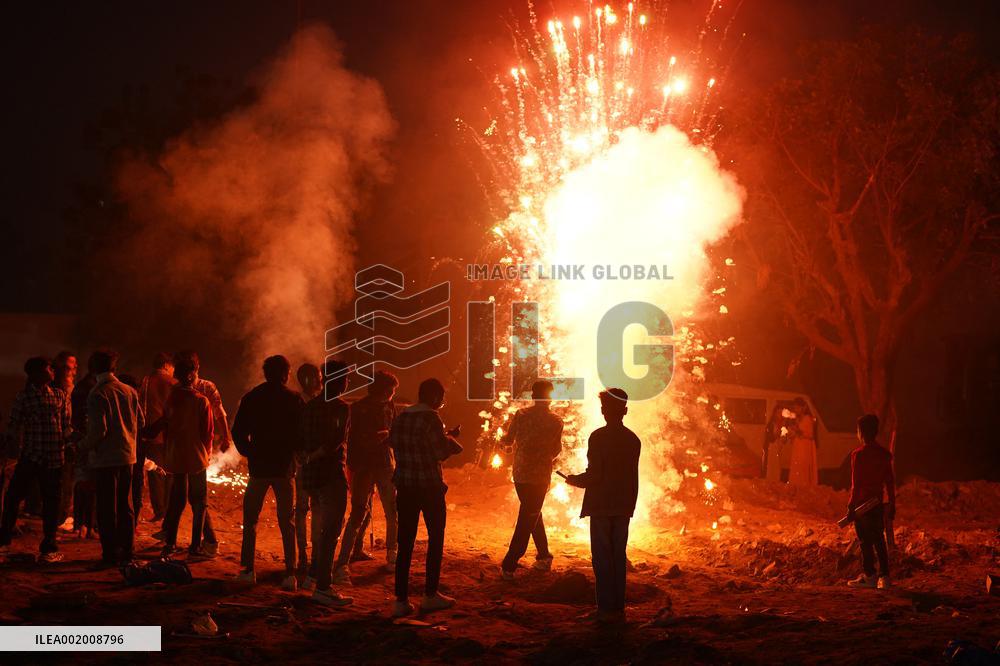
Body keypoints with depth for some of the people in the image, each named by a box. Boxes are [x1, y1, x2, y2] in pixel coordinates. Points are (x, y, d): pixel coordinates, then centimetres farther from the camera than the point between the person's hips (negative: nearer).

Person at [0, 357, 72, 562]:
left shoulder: (60, 396, 10)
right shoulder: (23, 396, 3)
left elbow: (66, 426, 11)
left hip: (54, 458, 1)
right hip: (29, 456, -1)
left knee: (51, 502, 3)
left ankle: (49, 547, 13)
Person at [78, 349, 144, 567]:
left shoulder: (97, 394, -13)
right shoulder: (129, 391, 4)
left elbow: (98, 430, -19)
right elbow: (141, 422, 8)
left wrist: (81, 446, -4)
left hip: (106, 459, -6)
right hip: (127, 456, 6)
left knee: (107, 508, 1)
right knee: (125, 505, 15)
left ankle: (110, 555, 2)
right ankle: (126, 552, 19)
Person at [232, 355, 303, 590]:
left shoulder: (251, 398, 0)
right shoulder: (294, 399, -5)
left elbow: (238, 432, 1)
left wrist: (249, 453, 13)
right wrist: (293, 452, 9)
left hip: (259, 466, 1)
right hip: (285, 467, 0)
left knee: (250, 519, 13)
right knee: (287, 521, 5)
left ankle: (248, 569, 9)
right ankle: (290, 574, -1)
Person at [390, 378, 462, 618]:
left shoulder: (400, 418, 7)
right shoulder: (431, 418, -13)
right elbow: (442, 452, -17)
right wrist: (452, 440, 6)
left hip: (405, 487, 6)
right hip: (429, 485, -6)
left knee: (405, 542, 5)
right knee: (436, 538, 10)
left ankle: (401, 600, 1)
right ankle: (430, 595, 13)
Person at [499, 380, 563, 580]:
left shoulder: (520, 415, -4)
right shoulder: (556, 422, -9)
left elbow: (507, 439, 6)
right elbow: (557, 451, -1)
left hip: (519, 474, 4)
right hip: (539, 477, -3)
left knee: (532, 515, 22)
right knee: (527, 521, 2)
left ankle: (544, 556, 30)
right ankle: (508, 566, -3)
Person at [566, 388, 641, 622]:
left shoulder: (598, 437, -14)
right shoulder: (633, 439, 4)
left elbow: (594, 475, -16)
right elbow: (633, 478, 10)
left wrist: (574, 480, 2)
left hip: (601, 506, -5)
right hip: (624, 506, 5)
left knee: (602, 558, 0)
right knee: (618, 556, 11)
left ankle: (606, 608, -1)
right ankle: (618, 607, 14)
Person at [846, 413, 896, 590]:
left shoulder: (858, 454, -12)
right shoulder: (885, 453, 6)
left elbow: (856, 484, -13)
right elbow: (890, 481, 9)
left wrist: (851, 506, -9)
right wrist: (892, 504, 15)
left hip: (862, 502, -6)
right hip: (878, 503, 6)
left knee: (865, 540, 1)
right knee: (879, 540, 10)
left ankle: (869, 576, 2)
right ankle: (884, 577, 8)